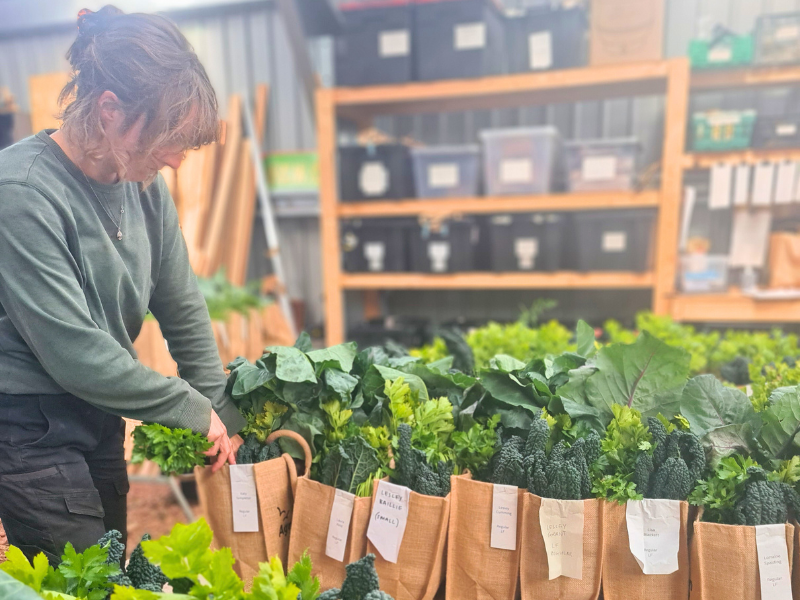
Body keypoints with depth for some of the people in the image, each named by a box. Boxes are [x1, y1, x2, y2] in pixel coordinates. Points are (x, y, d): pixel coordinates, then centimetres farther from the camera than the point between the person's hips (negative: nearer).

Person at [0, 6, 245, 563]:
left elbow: (184, 310, 2)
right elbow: (75, 353, -24)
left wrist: (224, 418, 2)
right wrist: (196, 409, -15)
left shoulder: (145, 184, -3)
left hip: (99, 416, 6)